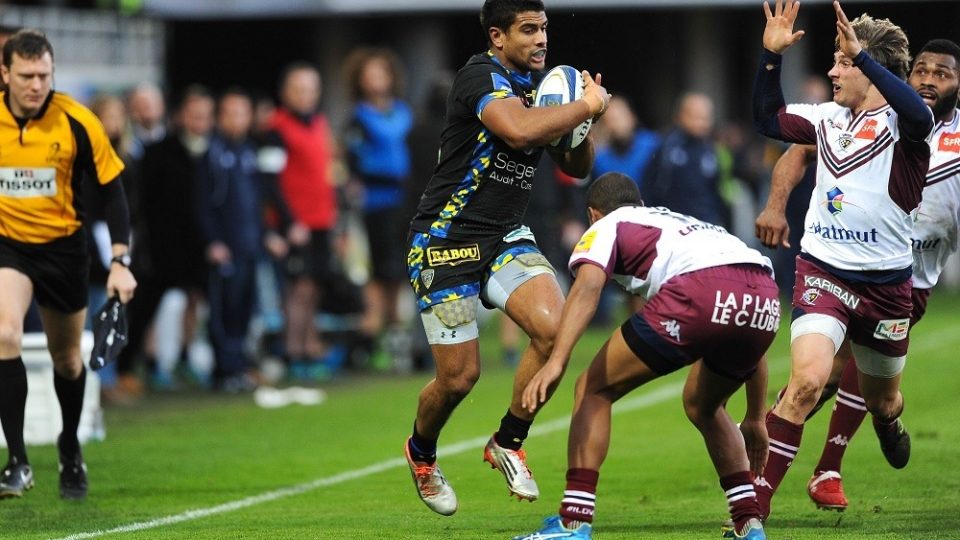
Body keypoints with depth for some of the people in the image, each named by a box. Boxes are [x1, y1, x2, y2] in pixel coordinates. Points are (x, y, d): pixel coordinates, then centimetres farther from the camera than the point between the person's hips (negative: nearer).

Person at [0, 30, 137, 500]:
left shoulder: (77, 122, -16)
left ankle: (71, 447, 42)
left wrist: (120, 261, -14)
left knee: (67, 358, 14)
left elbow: (111, 191, -8)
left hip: (63, 245, 1)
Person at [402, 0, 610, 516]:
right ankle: (421, 453, 29)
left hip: (506, 238, 7)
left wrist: (581, 126, -7)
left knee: (555, 327, -18)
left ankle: (508, 444, 3)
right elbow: (519, 130, -39)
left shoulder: (541, 84, 7)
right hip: (446, 239, -7)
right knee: (459, 375, -4)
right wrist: (588, 105, -25)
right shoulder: (482, 77, -18)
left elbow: (577, 167, 14)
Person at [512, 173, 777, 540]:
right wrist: (755, 419, 48)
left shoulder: (606, 226, 24)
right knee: (701, 407, 32)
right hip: (764, 302, 6)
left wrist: (556, 362, -12)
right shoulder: (691, 225, 42)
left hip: (699, 294, -6)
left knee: (594, 390, 10)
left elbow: (588, 285, 0)